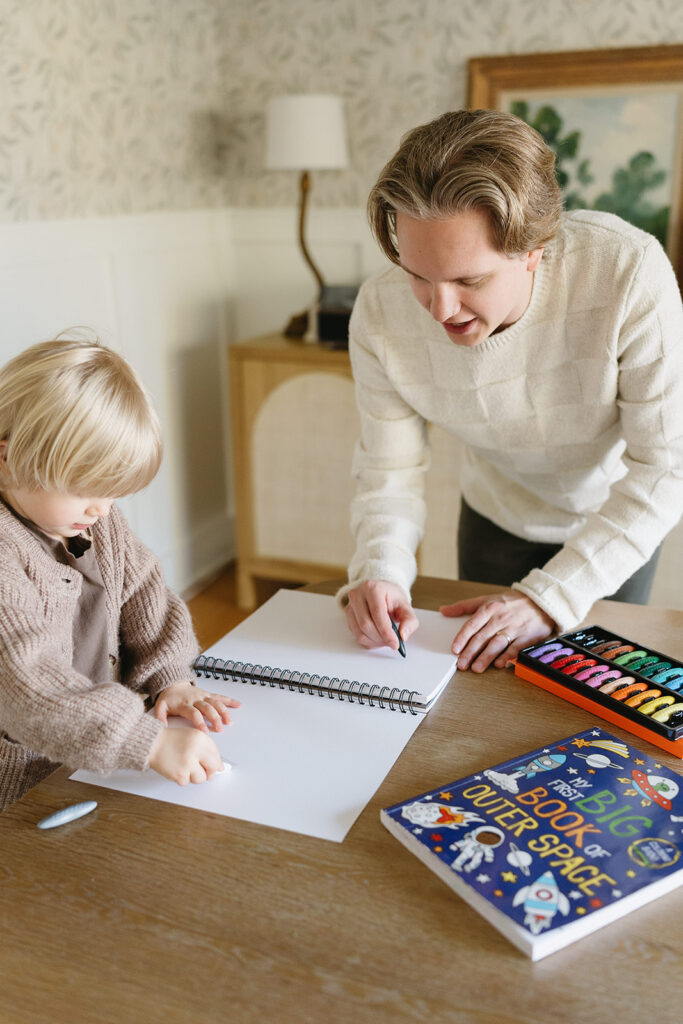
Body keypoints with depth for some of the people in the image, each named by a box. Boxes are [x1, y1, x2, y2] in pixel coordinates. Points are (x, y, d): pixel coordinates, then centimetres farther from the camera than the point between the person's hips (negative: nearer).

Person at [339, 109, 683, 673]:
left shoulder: (630, 272, -37)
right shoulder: (381, 313, -28)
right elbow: (389, 469, -17)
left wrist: (550, 596, -37)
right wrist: (379, 572, -37)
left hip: (618, 518, -2)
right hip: (497, 516, 2)